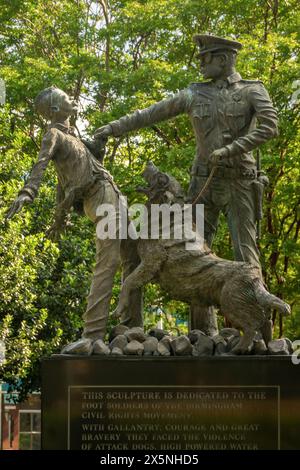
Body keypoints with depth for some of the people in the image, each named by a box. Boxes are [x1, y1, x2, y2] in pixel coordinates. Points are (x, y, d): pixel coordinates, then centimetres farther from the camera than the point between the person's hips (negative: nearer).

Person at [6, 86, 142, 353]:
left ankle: (133, 327, 10)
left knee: (134, 259, 9)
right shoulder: (54, 134, 0)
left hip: (112, 198, 10)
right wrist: (27, 192, -38)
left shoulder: (69, 136, 28)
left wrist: (61, 217, 33)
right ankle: (93, 335, -31)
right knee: (107, 263, -22)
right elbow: (41, 163, -20)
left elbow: (63, 181, 31)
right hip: (101, 195, -10)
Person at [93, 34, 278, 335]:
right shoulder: (195, 94, 10)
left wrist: (229, 150, -21)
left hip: (239, 183, -4)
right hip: (204, 183, 4)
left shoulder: (253, 91, -1)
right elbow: (151, 114, 13)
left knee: (245, 253, -8)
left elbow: (269, 126, -17)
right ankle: (204, 330, 3)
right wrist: (114, 128, 11)